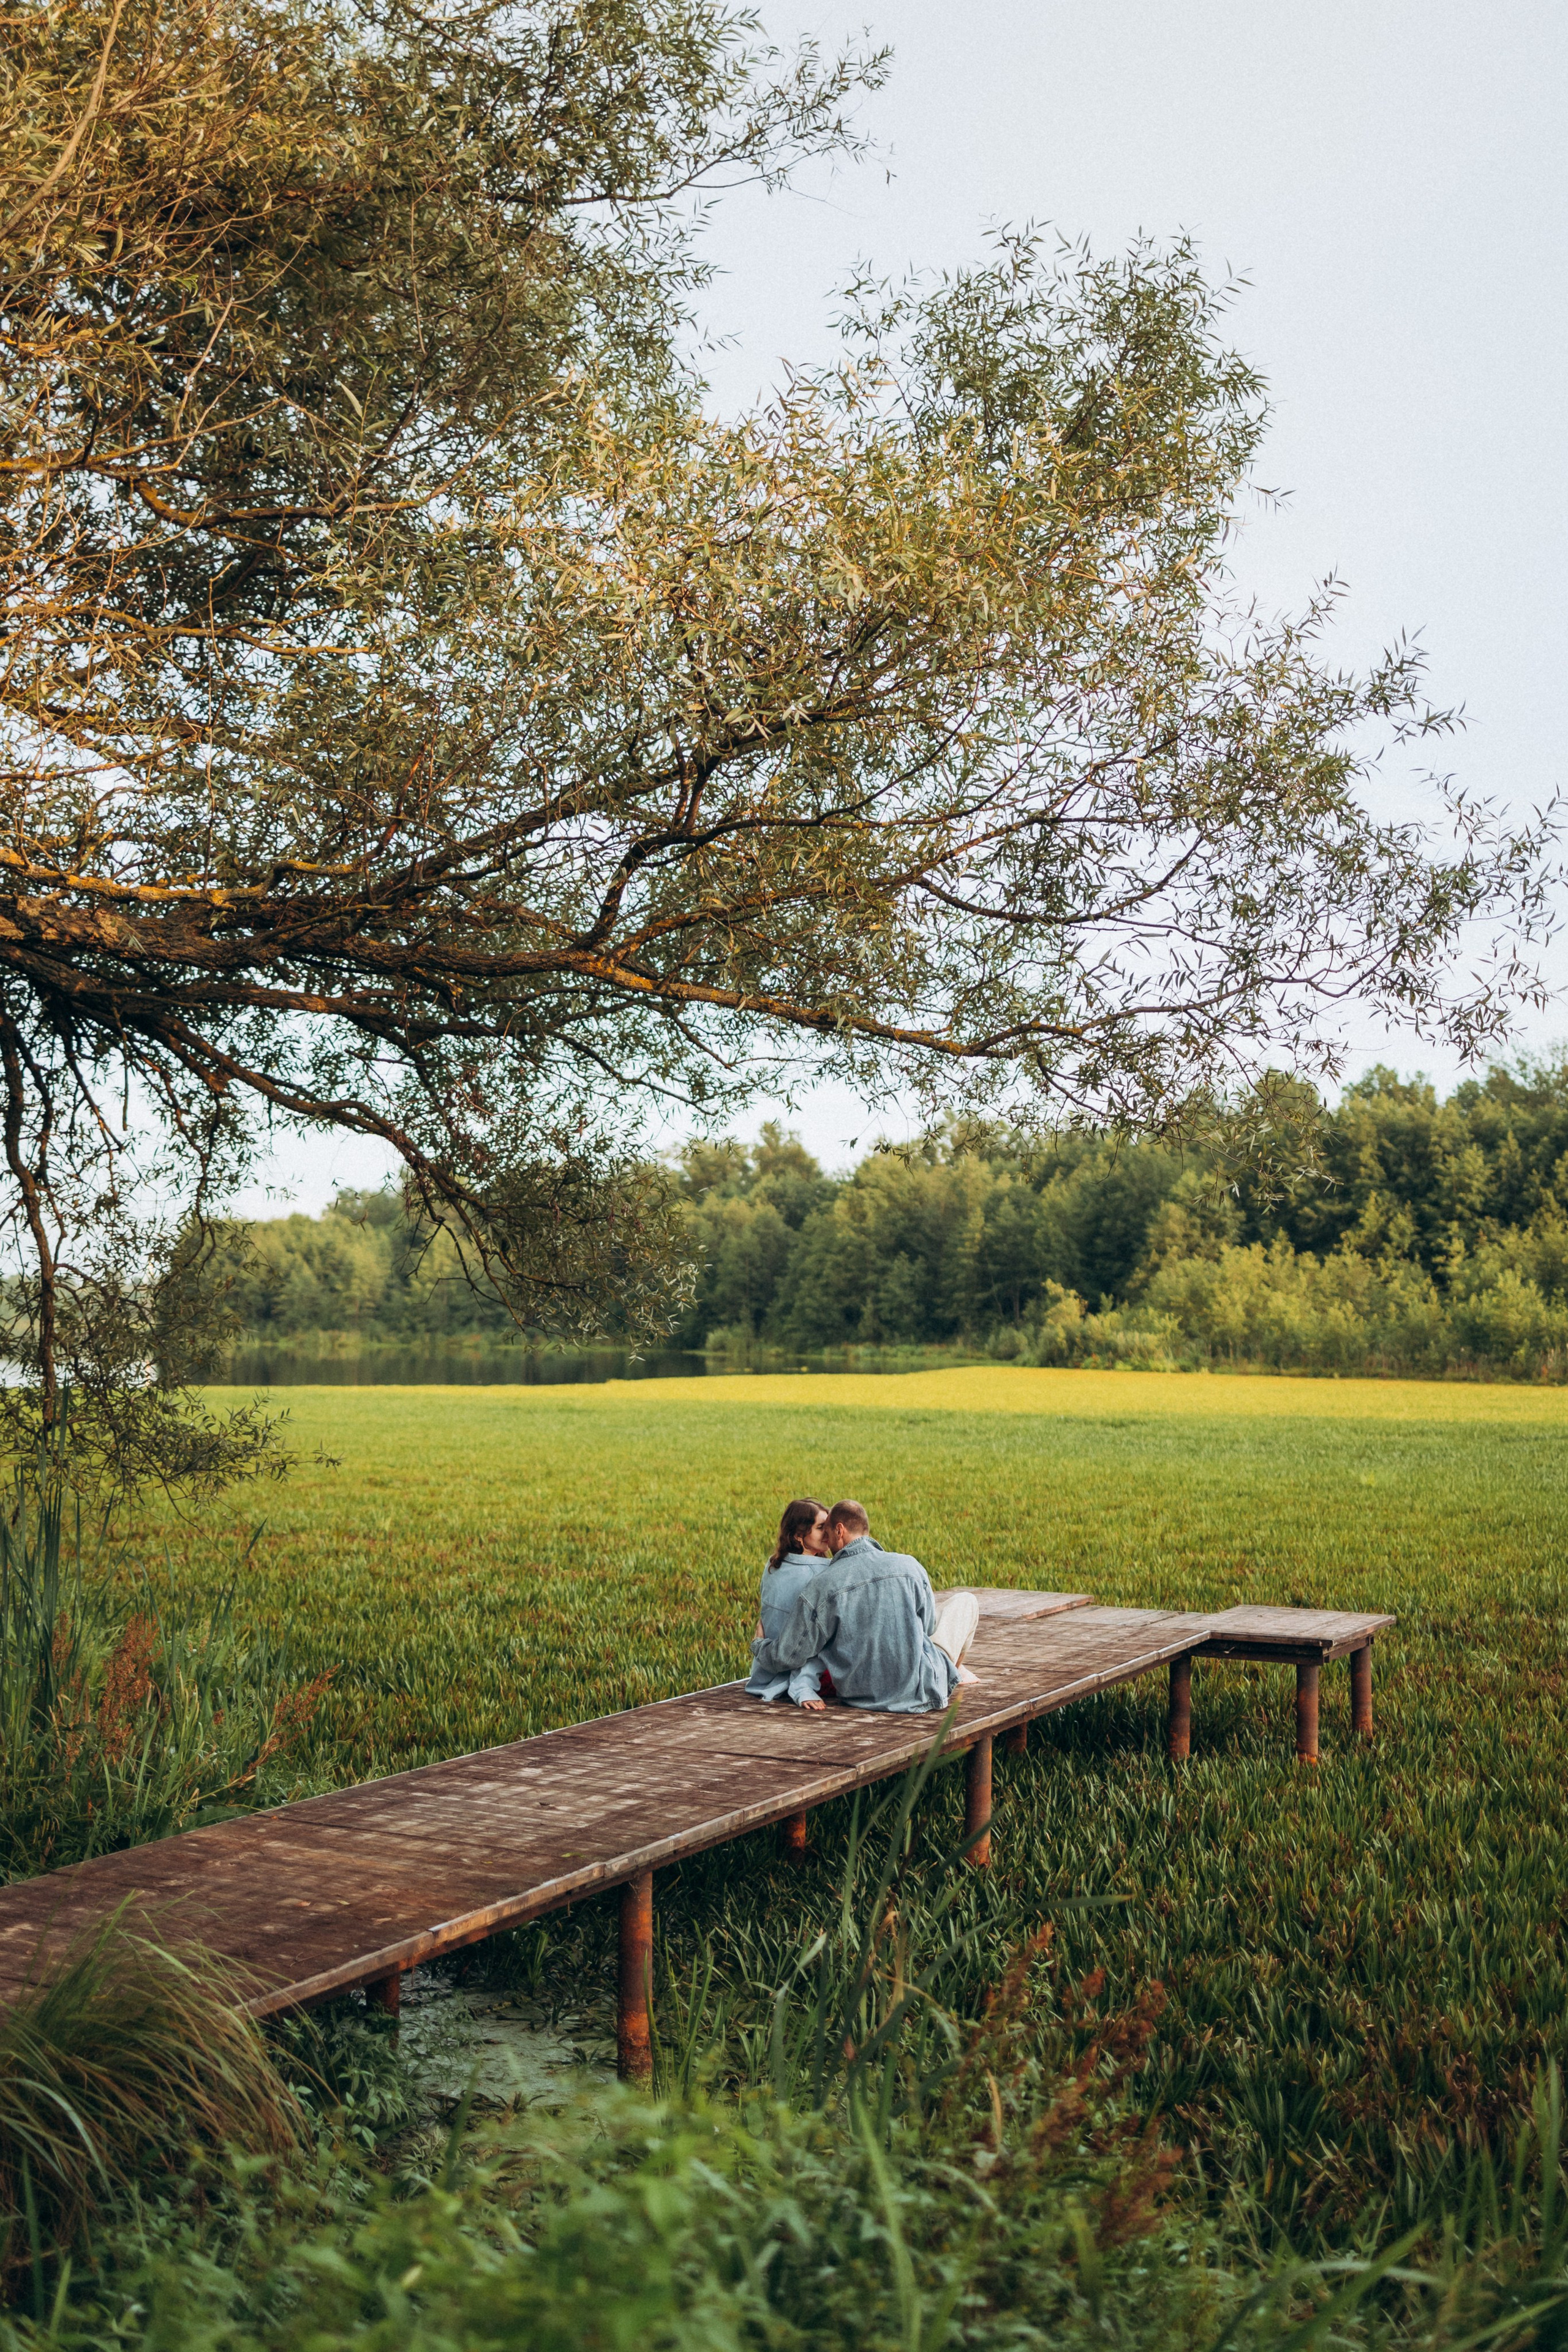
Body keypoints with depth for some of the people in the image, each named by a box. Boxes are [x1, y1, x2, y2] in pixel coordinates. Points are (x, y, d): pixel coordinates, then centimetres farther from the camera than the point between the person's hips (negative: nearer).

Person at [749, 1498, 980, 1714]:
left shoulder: (819, 1588, -14)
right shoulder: (907, 1566, -13)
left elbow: (787, 1656, -7)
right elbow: (928, 1626, 4)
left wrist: (759, 1645, 15)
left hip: (860, 1696, 2)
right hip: (920, 1692, -2)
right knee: (965, 1601, 19)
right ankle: (955, 1670, 43)